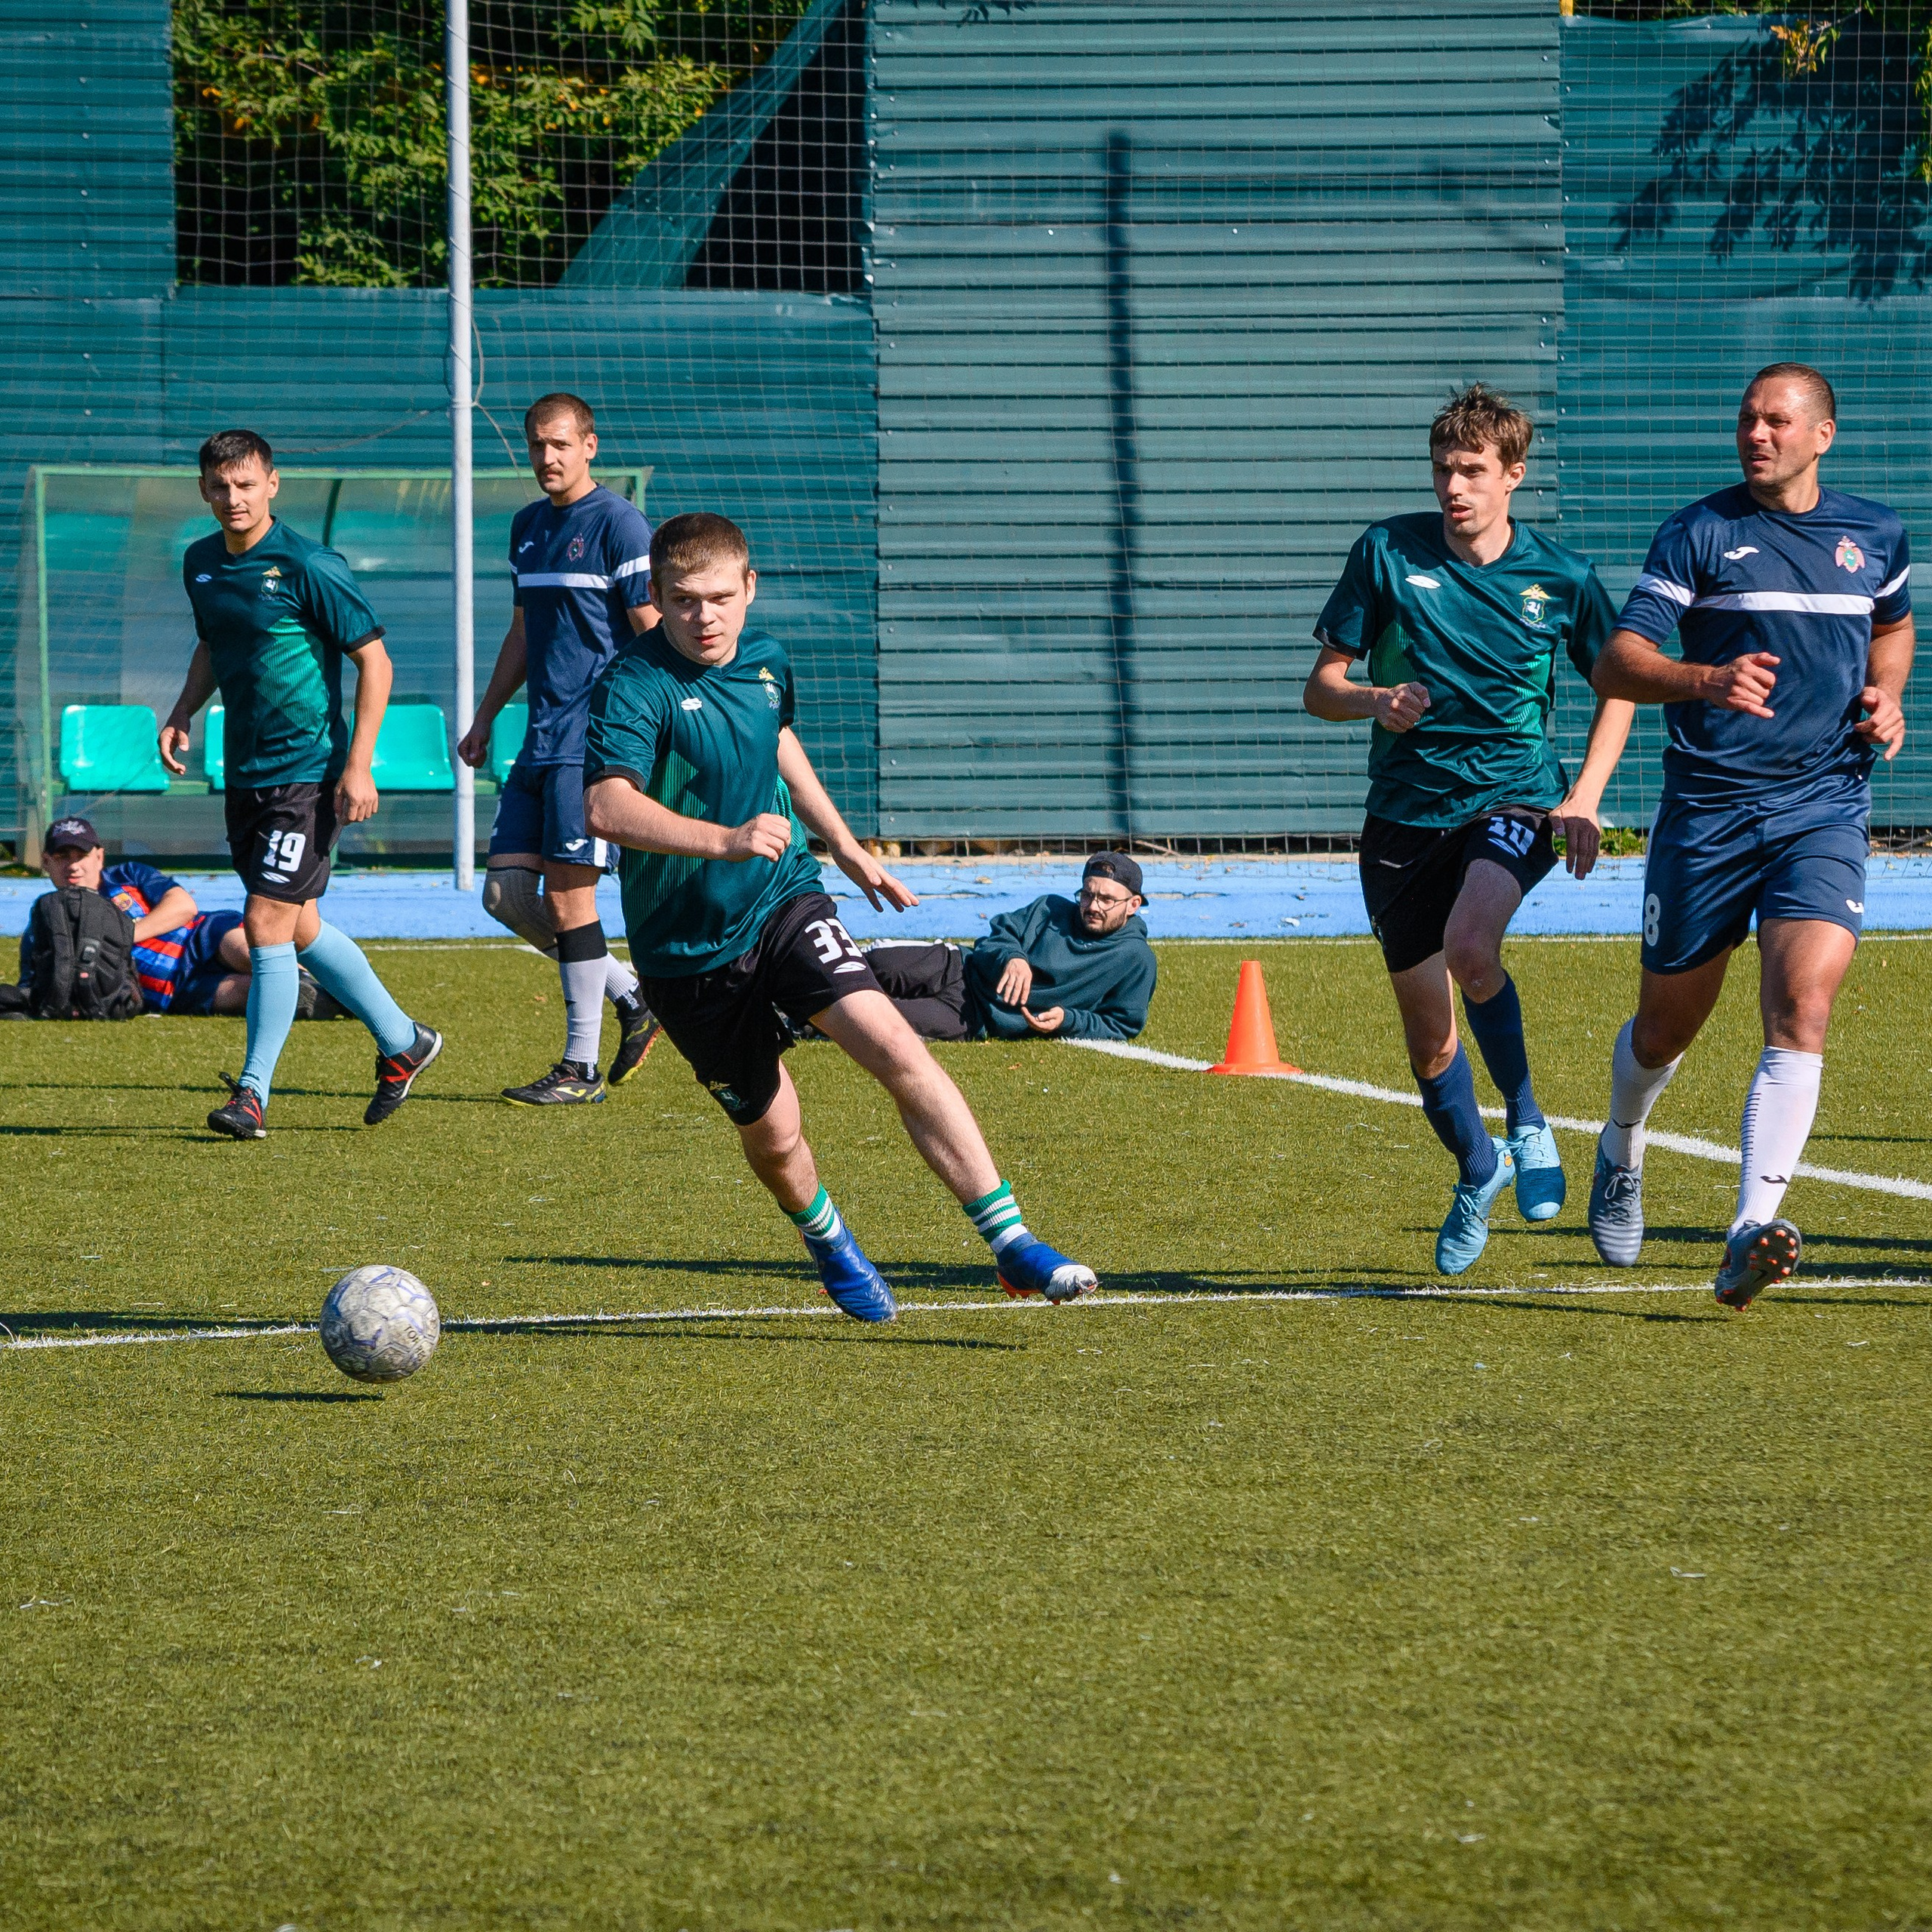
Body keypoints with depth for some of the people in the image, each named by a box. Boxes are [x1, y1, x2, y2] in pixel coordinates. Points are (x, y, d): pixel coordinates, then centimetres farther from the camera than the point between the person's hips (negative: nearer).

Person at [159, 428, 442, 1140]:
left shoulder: (309, 567, -15)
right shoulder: (201, 563, 7)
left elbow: (374, 660, -12)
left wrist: (357, 766, -17)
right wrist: (183, 712, 7)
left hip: (307, 772, -8)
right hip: (244, 773, 8)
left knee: (267, 926, -11)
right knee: (298, 928, 15)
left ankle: (253, 1091, -4)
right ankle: (402, 1041, 32)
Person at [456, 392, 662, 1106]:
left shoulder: (619, 525, -8)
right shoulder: (528, 527, 16)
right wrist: (484, 719, 27)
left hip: (594, 739, -8)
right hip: (541, 741, 8)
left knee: (569, 897, -8)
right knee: (506, 892, 3)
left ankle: (581, 1068, -1)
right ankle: (631, 999, 17)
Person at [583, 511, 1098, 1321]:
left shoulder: (766, 661, 3)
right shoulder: (635, 686, -19)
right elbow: (607, 807, -34)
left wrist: (846, 847, 32)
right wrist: (726, 840, -44)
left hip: (784, 903, 3)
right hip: (687, 947, -3)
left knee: (897, 1049, -19)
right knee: (773, 1137, 7)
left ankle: (1011, 1241, -20)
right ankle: (827, 1240, 43)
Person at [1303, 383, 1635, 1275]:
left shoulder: (1558, 576, -3)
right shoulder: (1387, 552, -4)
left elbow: (1617, 684, 12)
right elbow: (1321, 686, 0)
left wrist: (1585, 797, -1)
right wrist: (1373, 700, -23)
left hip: (1514, 799, -2)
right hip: (1406, 810, 2)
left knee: (1471, 947, -33)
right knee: (1428, 1036, 6)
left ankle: (1527, 1123, -10)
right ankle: (1477, 1172, 35)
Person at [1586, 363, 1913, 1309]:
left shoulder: (1876, 535, 8)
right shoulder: (1699, 533, -4)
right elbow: (1616, 663, -11)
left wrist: (1885, 696, 8)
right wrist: (1707, 681, -31)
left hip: (1824, 806, 1)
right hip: (1708, 808, -1)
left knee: (1801, 1007, -20)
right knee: (1666, 1025, 11)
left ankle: (1752, 1233, -27)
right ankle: (1621, 1152, 45)